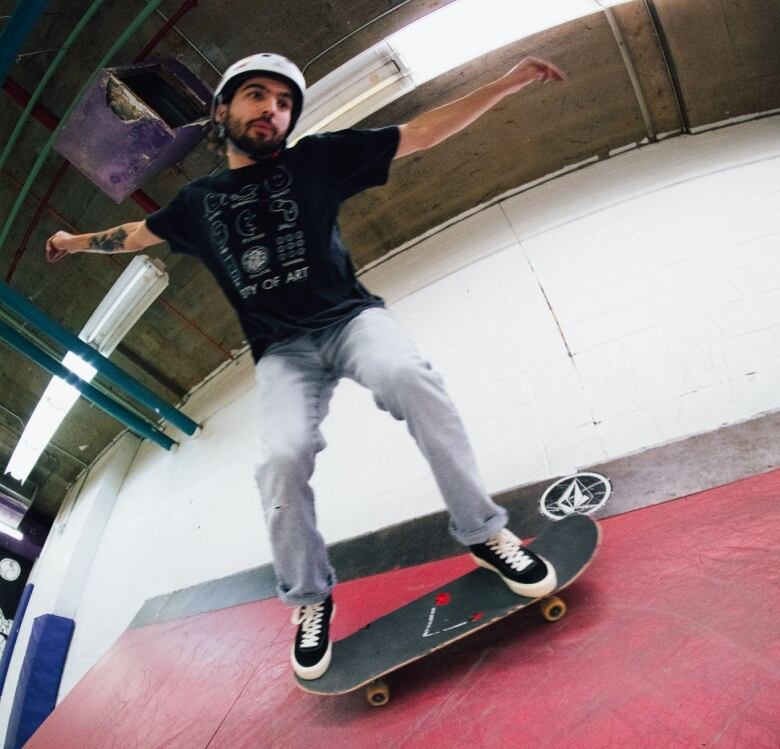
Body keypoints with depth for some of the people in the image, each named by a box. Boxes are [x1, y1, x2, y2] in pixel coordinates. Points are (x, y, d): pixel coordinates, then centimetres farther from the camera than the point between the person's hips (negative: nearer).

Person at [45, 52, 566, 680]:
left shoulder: (317, 158, 6)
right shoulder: (198, 201, 14)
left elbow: (420, 133, 4)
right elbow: (139, 233, 34)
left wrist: (507, 83, 0)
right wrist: (77, 241, 49)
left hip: (351, 317, -1)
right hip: (282, 352, 2)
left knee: (407, 375, -35)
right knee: (283, 459, -23)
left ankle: (483, 532, -20)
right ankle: (309, 599, 3)